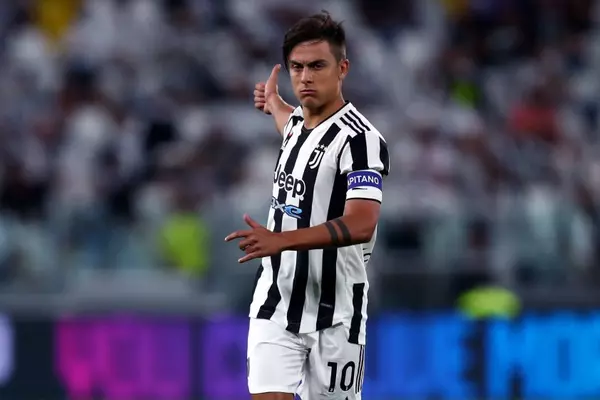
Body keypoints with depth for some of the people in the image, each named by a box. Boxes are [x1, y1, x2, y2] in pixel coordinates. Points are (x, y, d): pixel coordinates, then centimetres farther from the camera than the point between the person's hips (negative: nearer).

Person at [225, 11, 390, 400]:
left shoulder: (361, 138, -16)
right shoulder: (296, 120, 10)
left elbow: (360, 224, -29)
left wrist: (280, 240, -39)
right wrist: (274, 103, 56)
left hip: (333, 315, -6)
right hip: (275, 306, 6)